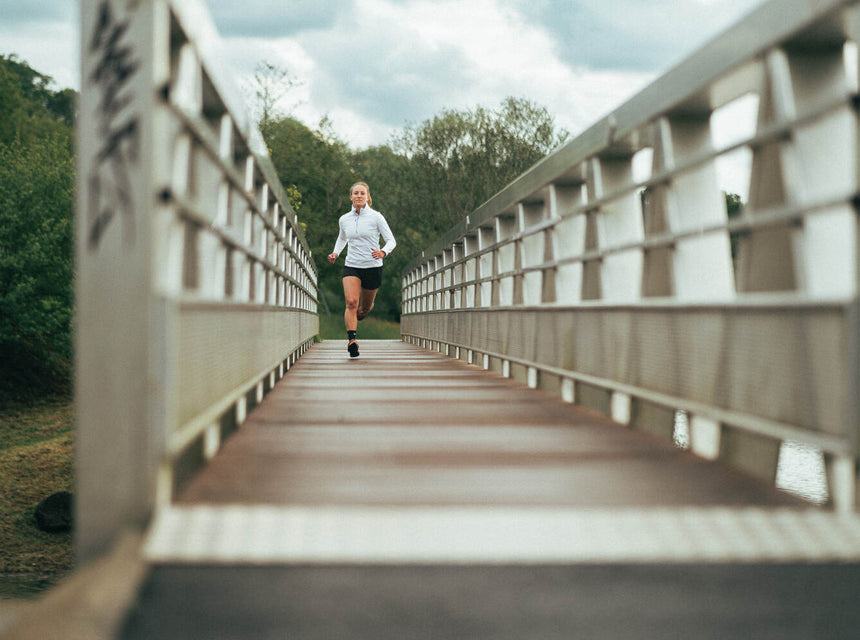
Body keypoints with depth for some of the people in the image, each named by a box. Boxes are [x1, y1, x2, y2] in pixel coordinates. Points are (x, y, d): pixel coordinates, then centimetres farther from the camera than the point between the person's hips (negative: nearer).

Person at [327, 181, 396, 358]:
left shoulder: (376, 217, -5)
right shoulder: (344, 219, 5)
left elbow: (391, 240, -4)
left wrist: (383, 252, -25)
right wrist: (336, 253, 8)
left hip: (373, 266, -1)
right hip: (351, 266, 1)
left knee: (365, 307, 13)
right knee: (351, 302, -22)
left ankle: (353, 320, 49)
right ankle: (351, 340, -25)